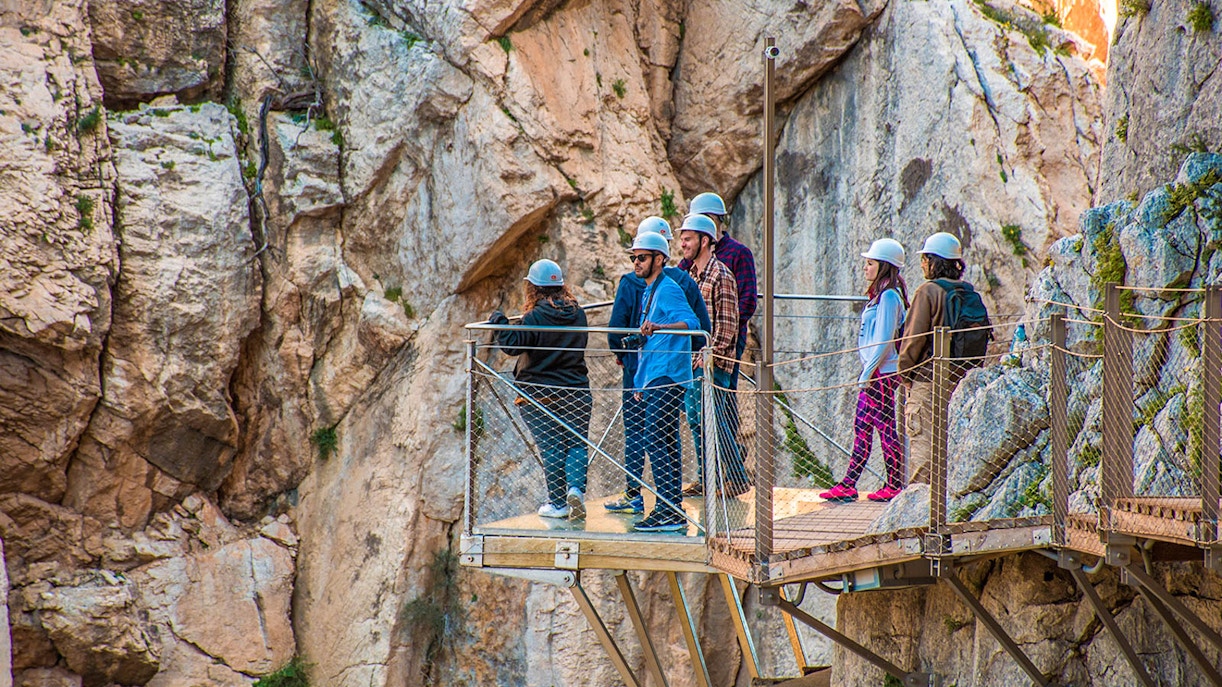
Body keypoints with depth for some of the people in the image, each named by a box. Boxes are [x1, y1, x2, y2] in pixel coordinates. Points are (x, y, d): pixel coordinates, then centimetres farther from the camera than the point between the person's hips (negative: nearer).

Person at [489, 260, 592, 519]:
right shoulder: (578, 314, 3)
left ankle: (558, 503, 4)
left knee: (550, 448, 3)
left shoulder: (535, 317, -13)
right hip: (576, 391, 3)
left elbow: (513, 345, -16)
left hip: (539, 394, -3)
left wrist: (498, 321, -2)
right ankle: (576, 488, -14)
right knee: (576, 443, 9)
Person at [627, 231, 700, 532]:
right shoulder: (649, 291, 21)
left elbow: (690, 322, -27)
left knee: (657, 443, -14)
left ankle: (668, 511, -15)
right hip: (655, 378, 10)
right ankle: (674, 511, 13)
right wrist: (641, 382, 29)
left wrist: (658, 327, -43)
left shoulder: (668, 289, -10)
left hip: (666, 377, -10)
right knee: (667, 444, 10)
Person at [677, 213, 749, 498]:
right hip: (691, 359, 9)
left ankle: (737, 477, -1)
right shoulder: (691, 275, 15)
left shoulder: (720, 275, -10)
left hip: (712, 361, -9)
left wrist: (712, 354, -19)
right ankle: (704, 479, 16)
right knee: (696, 420, 10)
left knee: (714, 419, -8)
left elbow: (727, 322, -14)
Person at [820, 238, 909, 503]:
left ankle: (895, 486, 5)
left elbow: (884, 341, -18)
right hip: (873, 373, 10)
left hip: (882, 374, -10)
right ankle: (848, 485, 8)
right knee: (861, 427, 7)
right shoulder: (879, 295, 16)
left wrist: (868, 373, -17)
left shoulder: (889, 296, -14)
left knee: (886, 430, -3)